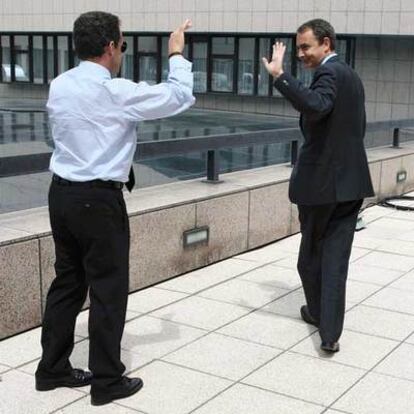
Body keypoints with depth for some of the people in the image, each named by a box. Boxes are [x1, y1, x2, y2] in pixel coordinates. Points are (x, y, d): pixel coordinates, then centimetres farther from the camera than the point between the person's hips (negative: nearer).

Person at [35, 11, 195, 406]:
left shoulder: (59, 86, 6)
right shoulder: (116, 92, -16)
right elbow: (179, 96, -8)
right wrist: (176, 54, 6)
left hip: (62, 192, 8)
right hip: (98, 200, -8)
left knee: (67, 281, 17)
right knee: (108, 289, 4)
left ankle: (52, 368, 28)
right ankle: (107, 381, 15)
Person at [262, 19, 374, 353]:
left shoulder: (330, 73, -13)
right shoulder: (351, 75, 16)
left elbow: (315, 106, -34)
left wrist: (280, 75, -33)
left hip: (323, 179, -8)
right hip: (351, 179, 8)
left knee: (312, 252, 13)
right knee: (335, 257, 4)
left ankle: (318, 311, 31)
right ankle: (330, 331, 2)